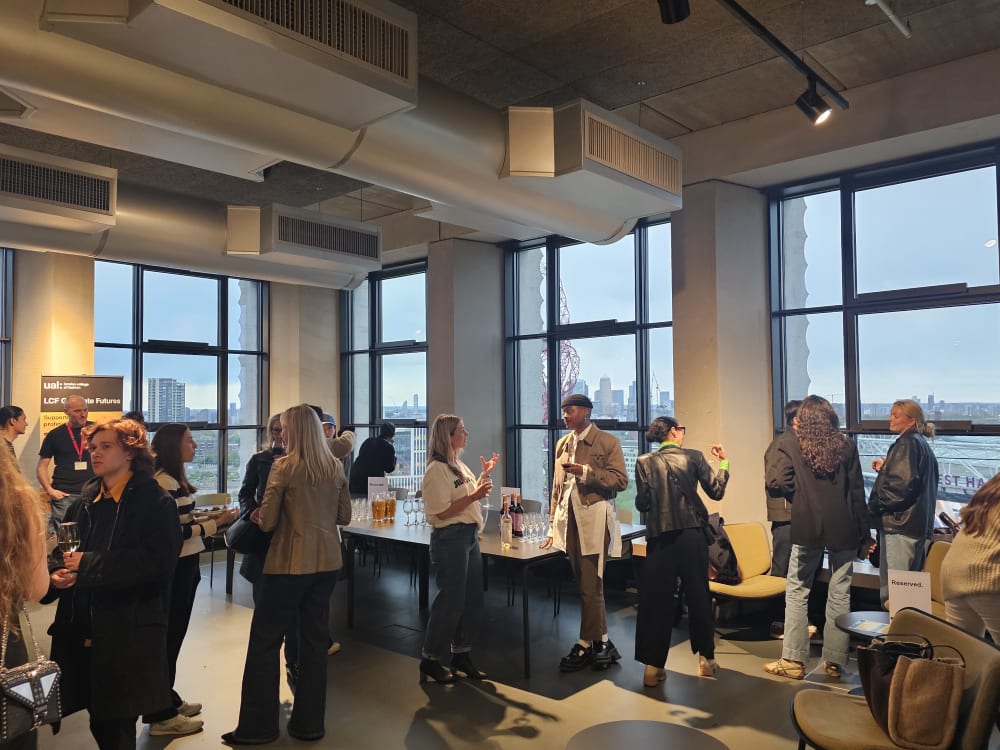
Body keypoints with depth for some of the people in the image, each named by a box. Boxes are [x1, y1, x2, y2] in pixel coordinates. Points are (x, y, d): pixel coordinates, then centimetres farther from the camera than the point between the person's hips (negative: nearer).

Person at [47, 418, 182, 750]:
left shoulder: (156, 502, -8)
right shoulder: (84, 501, 12)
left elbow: (158, 561, -19)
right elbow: (60, 550, 16)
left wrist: (88, 564, -19)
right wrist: (58, 571, -9)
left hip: (130, 632, -5)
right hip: (81, 628, 6)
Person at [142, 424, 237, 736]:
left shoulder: (174, 479, 12)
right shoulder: (164, 481, -19)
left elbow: (181, 523, 10)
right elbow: (174, 532, -22)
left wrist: (210, 519, 10)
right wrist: (216, 523, -19)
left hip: (183, 565, 10)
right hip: (174, 568, -10)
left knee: (173, 635, 18)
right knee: (168, 637, 1)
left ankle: (168, 700, 32)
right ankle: (161, 716, 13)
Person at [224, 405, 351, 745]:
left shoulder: (284, 466, -11)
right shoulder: (335, 467, 4)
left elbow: (267, 521, -11)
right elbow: (344, 516, 10)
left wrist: (256, 514, 10)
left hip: (290, 563, -6)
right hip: (327, 562, 6)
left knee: (265, 640, 7)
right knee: (315, 638, 13)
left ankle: (257, 726, 14)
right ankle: (309, 722, 21)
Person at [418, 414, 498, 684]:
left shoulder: (459, 465, 13)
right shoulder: (437, 469, -15)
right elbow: (441, 512, -21)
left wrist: (485, 474, 16)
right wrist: (473, 496, -22)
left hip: (470, 536, 9)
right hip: (450, 539, -9)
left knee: (472, 600, 14)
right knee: (450, 601, -1)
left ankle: (461, 654, 28)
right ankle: (431, 660, 14)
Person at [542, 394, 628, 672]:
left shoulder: (607, 442, -2)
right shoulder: (562, 444, 15)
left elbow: (620, 480, -9)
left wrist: (586, 471, -18)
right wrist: (553, 526, 14)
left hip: (594, 522, -6)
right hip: (569, 522, 6)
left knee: (590, 587, -3)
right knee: (586, 586, 11)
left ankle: (585, 645, 9)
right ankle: (602, 643, 23)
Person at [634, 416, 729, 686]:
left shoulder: (645, 462, -1)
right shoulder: (693, 457, -2)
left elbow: (642, 504, -5)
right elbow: (716, 492, 0)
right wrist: (724, 462, 12)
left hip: (660, 537, 0)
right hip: (692, 534, 0)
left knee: (656, 599, 5)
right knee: (698, 595, 14)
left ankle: (653, 666, 5)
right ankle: (706, 658, 25)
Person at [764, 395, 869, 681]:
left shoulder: (792, 447, -6)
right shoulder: (847, 446, 2)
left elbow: (776, 486, -11)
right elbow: (857, 491, 2)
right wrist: (863, 533, 8)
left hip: (807, 528, -2)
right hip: (843, 528, 3)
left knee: (797, 592, 8)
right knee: (839, 595, 10)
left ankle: (794, 660, 9)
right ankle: (835, 661, 16)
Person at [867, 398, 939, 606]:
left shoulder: (906, 443, -12)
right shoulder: (923, 445, 18)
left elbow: (901, 485, -22)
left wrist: (875, 505, -10)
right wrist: (886, 467, 17)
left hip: (900, 524, -10)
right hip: (919, 525, 10)